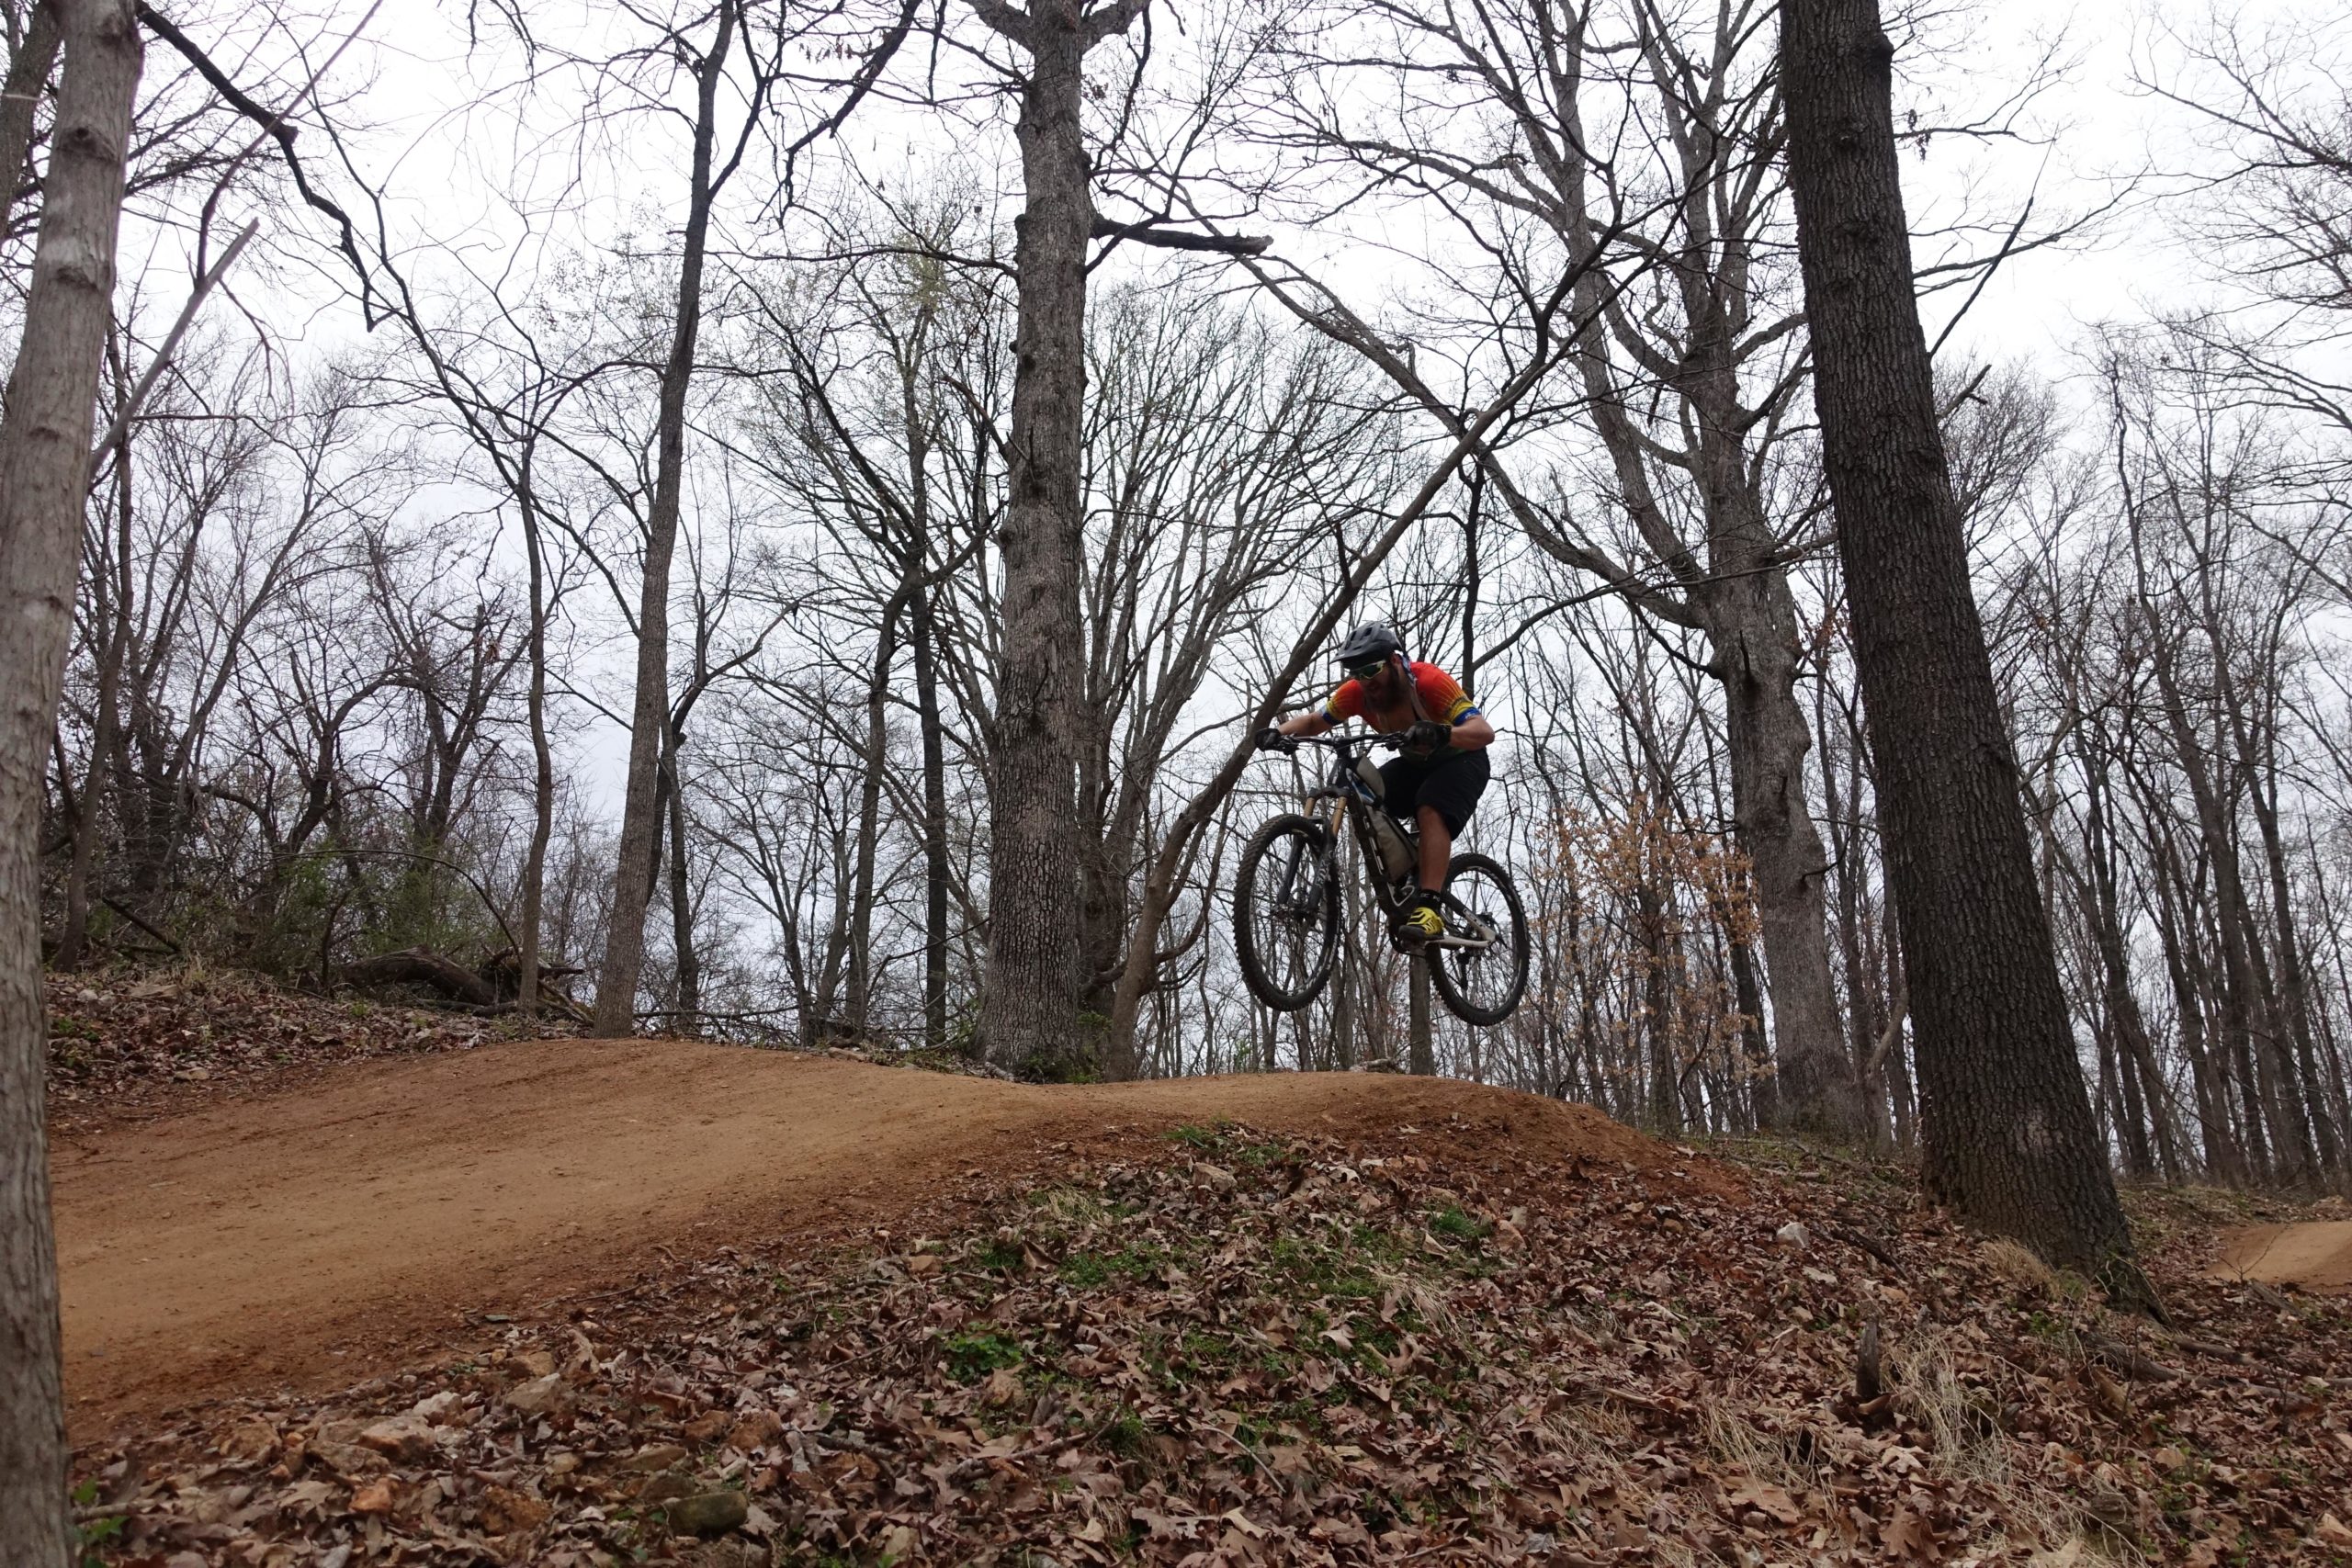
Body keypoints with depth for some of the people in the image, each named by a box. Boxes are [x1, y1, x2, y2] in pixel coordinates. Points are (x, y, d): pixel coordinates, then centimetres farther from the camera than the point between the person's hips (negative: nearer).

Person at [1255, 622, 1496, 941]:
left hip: (1461, 760, -6)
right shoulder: (1357, 693, -17)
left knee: (1430, 810, -34)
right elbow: (1313, 721, -3)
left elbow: (1485, 732, -41)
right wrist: (1279, 731, -25)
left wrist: (1441, 733, -61)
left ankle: (1428, 908, -38)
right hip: (1415, 763, 6)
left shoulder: (1428, 680, -32)